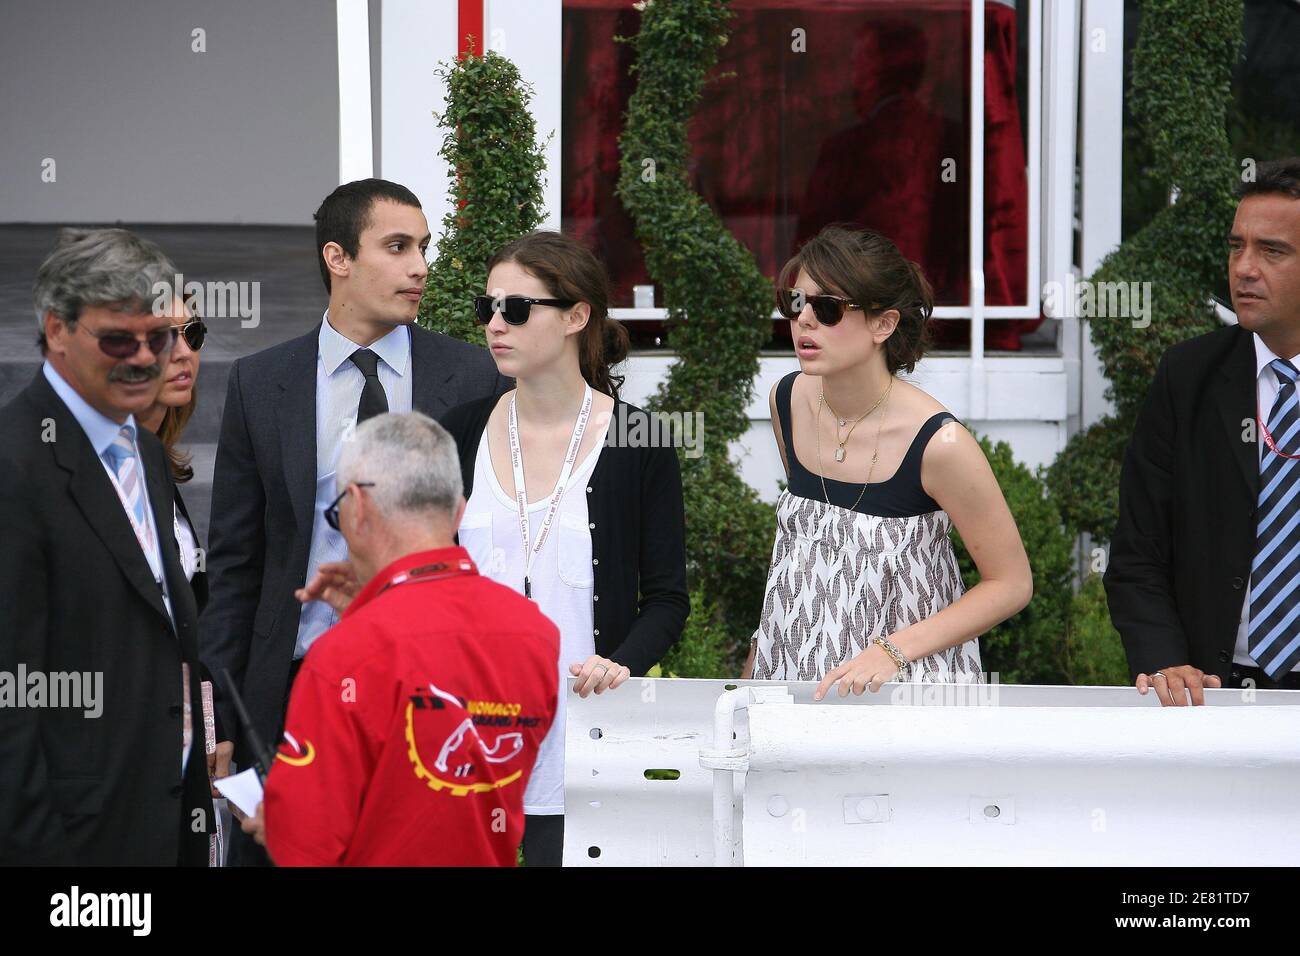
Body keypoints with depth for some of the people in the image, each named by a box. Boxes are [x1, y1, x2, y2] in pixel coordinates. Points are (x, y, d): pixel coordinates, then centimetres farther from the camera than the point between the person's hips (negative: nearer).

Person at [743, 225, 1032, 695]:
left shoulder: (938, 442, -17)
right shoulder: (787, 401, -1)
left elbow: (1012, 583, -8)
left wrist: (892, 650, -15)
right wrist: (769, 638, 13)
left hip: (910, 683, -5)